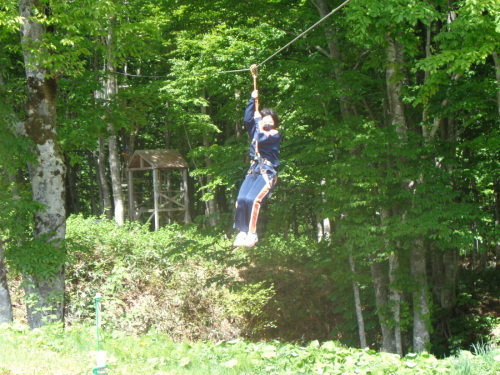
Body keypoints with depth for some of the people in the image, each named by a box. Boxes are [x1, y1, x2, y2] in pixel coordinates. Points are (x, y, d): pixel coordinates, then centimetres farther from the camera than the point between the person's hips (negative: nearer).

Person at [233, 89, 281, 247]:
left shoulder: (275, 134, 3)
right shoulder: (257, 130, 21)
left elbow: (262, 138, -15)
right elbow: (247, 120, 6)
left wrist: (258, 120, -1)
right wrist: (252, 100, 5)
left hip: (267, 172, -6)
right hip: (253, 170, 6)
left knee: (252, 199, -26)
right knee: (241, 199, -18)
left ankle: (252, 233, -21)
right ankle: (242, 232, -15)